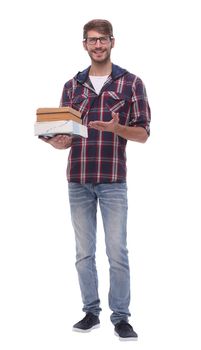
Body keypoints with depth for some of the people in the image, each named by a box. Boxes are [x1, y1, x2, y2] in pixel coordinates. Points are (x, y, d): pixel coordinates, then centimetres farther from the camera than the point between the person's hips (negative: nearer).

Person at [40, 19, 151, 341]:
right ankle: (91, 312, 21)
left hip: (112, 180, -3)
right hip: (77, 180, 3)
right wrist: (56, 141, -11)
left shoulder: (131, 82, 2)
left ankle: (121, 317, 10)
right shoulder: (72, 86, 12)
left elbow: (143, 133, 0)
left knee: (117, 252, -1)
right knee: (84, 252, 9)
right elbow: (64, 136, 12)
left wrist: (116, 128, -19)